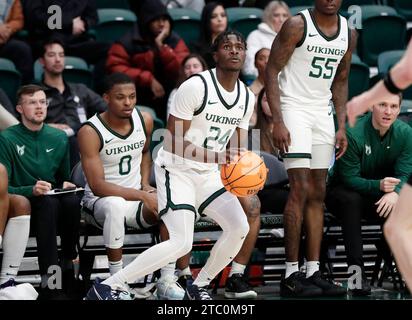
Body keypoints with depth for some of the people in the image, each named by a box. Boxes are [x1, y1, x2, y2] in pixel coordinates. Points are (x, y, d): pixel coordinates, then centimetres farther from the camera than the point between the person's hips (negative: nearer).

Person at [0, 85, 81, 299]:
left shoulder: (59, 138, 9)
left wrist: (66, 185, -3)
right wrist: (31, 190, -26)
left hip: (53, 201, 4)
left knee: (72, 200, -31)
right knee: (48, 203, -36)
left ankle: (67, 263, -16)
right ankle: (48, 279, -42)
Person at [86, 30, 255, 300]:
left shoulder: (247, 97, 4)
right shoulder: (195, 87, -19)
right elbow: (174, 142, -20)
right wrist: (217, 157, -29)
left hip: (208, 173, 7)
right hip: (176, 169, -7)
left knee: (240, 228, -7)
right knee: (181, 242, -21)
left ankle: (198, 287, 13)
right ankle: (105, 287, -16)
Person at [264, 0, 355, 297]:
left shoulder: (348, 33, 6)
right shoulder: (297, 25, -12)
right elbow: (271, 71, -11)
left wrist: (342, 127, 8)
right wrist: (278, 122, -18)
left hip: (323, 113, 7)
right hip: (294, 109, -7)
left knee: (318, 194, 6)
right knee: (300, 189, -13)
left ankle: (313, 271, 9)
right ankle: (291, 274, -10)